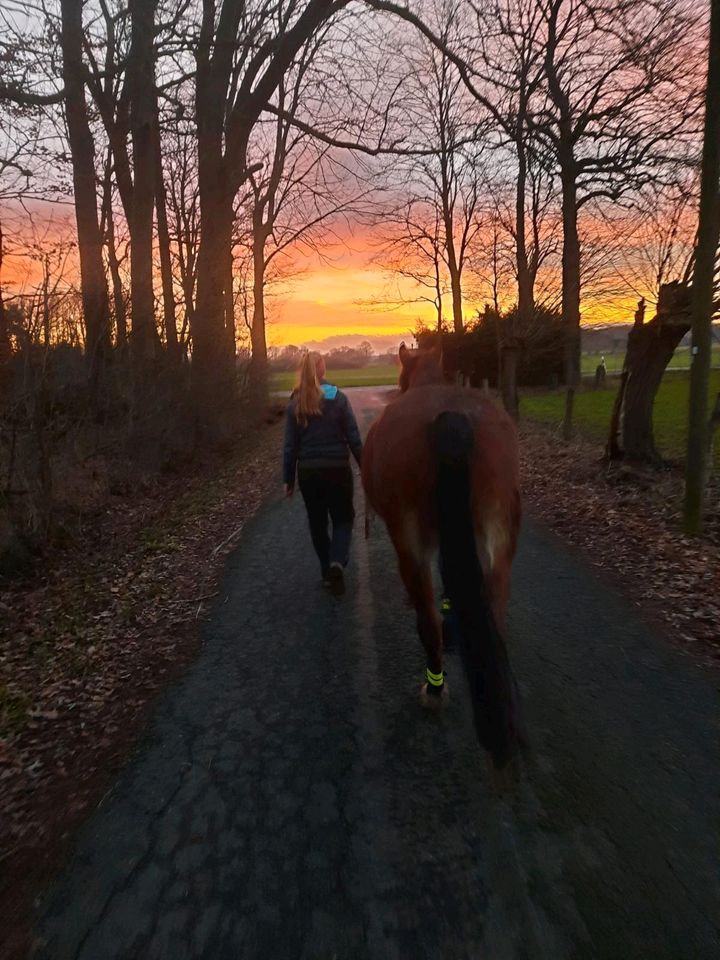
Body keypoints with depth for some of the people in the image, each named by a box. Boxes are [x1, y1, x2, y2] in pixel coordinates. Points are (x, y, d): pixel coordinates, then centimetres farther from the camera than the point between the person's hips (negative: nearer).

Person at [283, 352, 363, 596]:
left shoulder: (295, 404, -1)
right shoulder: (338, 398, -5)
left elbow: (291, 445, -1)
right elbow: (354, 438, -6)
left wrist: (288, 478, 6)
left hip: (308, 471, 2)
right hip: (338, 468, -1)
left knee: (317, 522, 16)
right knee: (343, 518, 12)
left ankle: (328, 572, 23)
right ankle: (337, 562, -11)